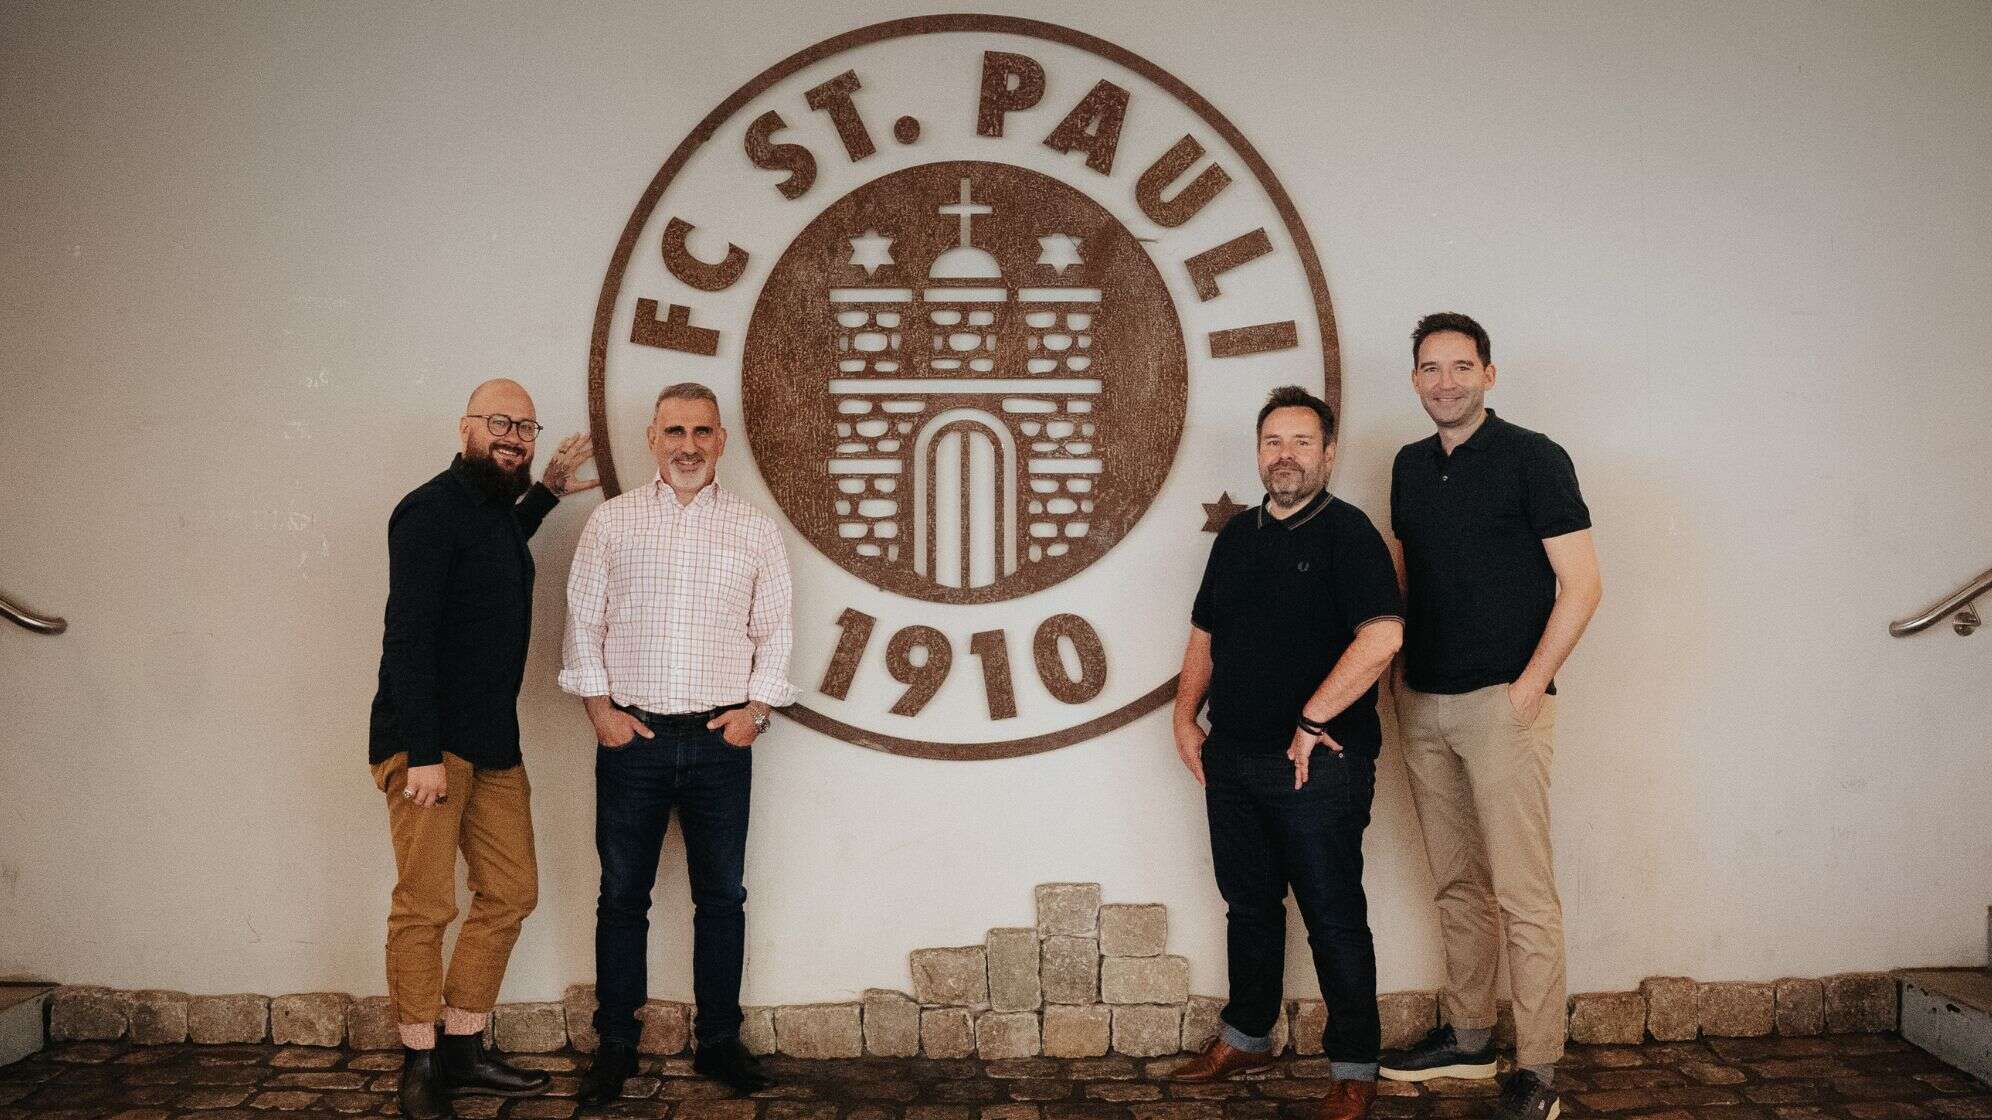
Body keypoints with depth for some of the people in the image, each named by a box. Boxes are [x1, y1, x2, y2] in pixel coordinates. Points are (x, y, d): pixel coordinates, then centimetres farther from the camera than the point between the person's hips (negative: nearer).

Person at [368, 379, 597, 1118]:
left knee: (510, 893, 10)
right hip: (428, 743, -9)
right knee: (426, 906, -3)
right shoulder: (432, 510, -12)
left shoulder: (499, 511, 15)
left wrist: (545, 493, 29)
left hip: (494, 744, 9)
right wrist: (423, 753, -23)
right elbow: (408, 635, -18)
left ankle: (462, 1052, 21)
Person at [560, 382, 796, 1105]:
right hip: (632, 738, 0)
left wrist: (756, 708, -2)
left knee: (721, 897, 7)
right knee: (622, 896, 6)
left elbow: (775, 631, 9)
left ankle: (719, 1042, 18)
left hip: (721, 742, 1)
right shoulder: (611, 522, 6)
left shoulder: (755, 530, 7)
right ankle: (615, 1046, 17)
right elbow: (583, 622, 6)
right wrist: (600, 707, -2)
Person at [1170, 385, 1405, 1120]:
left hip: (1316, 764, -6)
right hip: (1233, 758, 7)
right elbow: (1205, 634, 19)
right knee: (1249, 905, 18)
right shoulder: (1237, 535, 13)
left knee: (1334, 919, 2)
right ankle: (1246, 1037, 34)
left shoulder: (1346, 532, -9)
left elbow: (1381, 637, -22)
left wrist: (1313, 720, -19)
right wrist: (1186, 717, 8)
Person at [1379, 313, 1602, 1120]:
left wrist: (1531, 684, -15)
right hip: (1424, 703, 6)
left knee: (1522, 891, -5)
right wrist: (1398, 668, 11)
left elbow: (1581, 583, -8)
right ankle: (1466, 1037, 25)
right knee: (1457, 885, 14)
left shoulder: (1532, 458, -6)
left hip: (1502, 701, -6)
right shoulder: (1411, 466, 13)